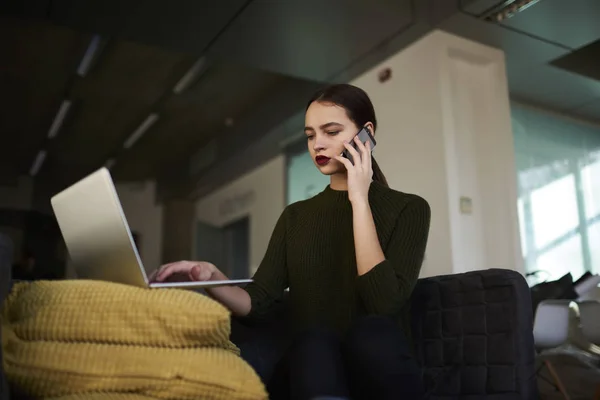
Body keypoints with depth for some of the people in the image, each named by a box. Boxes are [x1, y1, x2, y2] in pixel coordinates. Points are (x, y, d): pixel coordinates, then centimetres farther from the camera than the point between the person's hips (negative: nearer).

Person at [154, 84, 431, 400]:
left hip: (378, 370, 0)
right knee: (313, 341, -34)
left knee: (372, 330, -35)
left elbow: (385, 303, -15)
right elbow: (257, 301, 2)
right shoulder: (295, 216, 13)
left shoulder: (408, 208, 1)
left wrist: (359, 200, -13)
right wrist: (212, 278, -19)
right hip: (311, 368, 1)